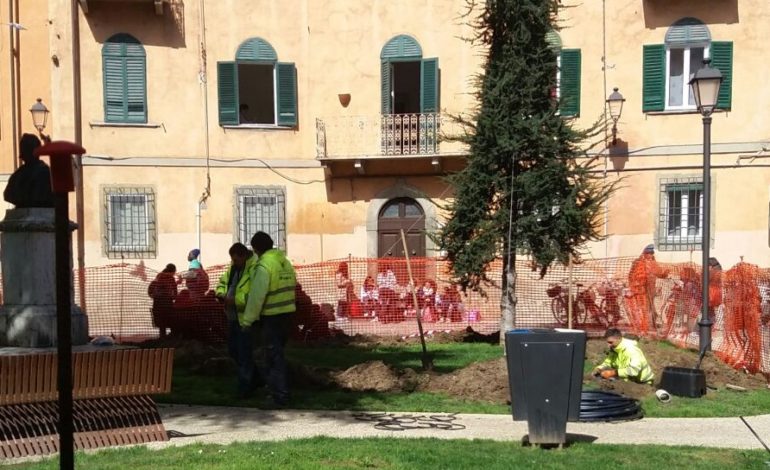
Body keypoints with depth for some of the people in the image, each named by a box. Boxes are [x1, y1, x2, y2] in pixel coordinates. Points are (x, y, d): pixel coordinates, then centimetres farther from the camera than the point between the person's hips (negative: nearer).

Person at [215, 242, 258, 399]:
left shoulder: (254, 269, -21)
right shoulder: (233, 267, 8)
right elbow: (222, 282, 21)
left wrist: (235, 300, -27)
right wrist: (221, 293, 0)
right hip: (232, 317, 10)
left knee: (244, 354, -1)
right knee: (233, 350, 20)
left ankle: (245, 388, 13)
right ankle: (254, 377, 37)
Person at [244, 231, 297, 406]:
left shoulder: (264, 266, -16)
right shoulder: (286, 262, 8)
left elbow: (256, 296, -18)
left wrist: (247, 320, -10)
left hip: (271, 317, -7)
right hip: (287, 314, 7)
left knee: (272, 355, 2)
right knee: (277, 352, 20)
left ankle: (280, 395, 3)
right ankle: (277, 389, 29)